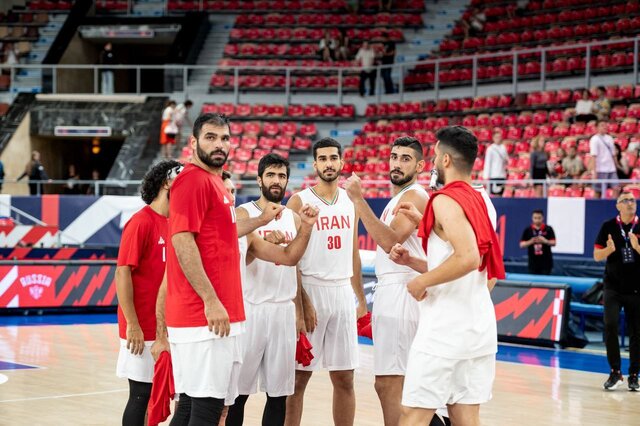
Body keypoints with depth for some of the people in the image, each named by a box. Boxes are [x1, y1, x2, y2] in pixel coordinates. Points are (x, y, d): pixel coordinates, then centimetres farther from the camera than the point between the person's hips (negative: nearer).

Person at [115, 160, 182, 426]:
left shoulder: (174, 223, 11)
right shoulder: (141, 222, -12)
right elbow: (122, 273, -16)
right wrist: (132, 325, -18)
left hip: (166, 327, 7)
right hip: (143, 329, -7)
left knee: (154, 393, 11)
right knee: (141, 395, -2)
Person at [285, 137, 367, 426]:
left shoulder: (351, 202, 12)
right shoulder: (299, 202, -4)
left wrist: (361, 300, 16)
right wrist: (302, 302, -16)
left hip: (343, 293, 5)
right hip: (311, 291, -5)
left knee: (344, 378, 7)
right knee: (299, 377, 0)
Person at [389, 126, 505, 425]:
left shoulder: (446, 199, -11)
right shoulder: (478, 201, 16)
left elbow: (468, 258, -26)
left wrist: (422, 281, -14)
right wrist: (412, 262, 17)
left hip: (445, 327, -9)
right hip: (479, 325, 9)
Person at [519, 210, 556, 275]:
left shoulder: (548, 229, 0)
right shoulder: (528, 230, 3)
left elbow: (553, 243, -2)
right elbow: (522, 245, 1)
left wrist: (545, 241, -21)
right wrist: (530, 242, -17)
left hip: (546, 262, -1)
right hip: (533, 262, 1)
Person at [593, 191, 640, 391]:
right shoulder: (608, 227, 2)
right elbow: (597, 256, 3)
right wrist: (610, 249, -17)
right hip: (613, 287, -1)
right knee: (610, 325, -14)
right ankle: (615, 372, -4)